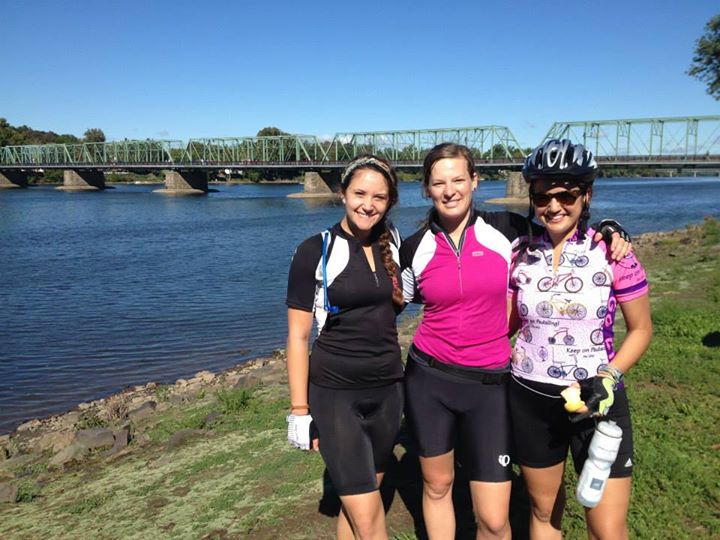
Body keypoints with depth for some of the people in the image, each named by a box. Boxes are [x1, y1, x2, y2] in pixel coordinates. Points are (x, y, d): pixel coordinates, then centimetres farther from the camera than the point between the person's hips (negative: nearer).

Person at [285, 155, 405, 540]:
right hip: (335, 393, -4)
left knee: (356, 504, 16)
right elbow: (298, 337, -7)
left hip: (388, 390, 5)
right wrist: (299, 410, -8)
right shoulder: (315, 252, -8)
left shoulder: (394, 246, 4)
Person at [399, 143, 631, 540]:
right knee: (437, 485, 17)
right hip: (428, 379, 2)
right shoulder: (415, 248, 0)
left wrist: (609, 231, -5)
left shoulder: (506, 230, -4)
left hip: (489, 385, -1)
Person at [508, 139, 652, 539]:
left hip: (596, 401, -2)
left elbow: (641, 329, -2)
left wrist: (608, 378, -15)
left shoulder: (611, 252, -9)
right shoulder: (520, 254, -2)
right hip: (531, 400, 3)